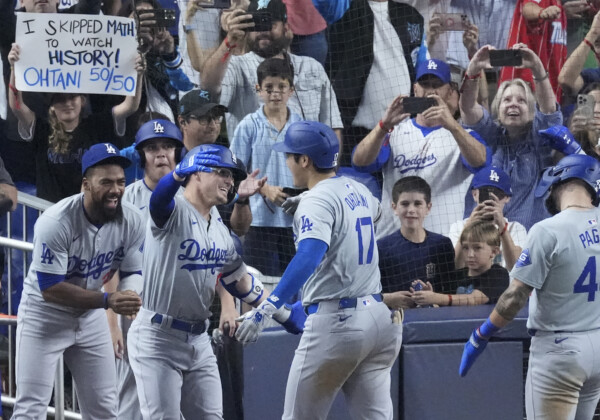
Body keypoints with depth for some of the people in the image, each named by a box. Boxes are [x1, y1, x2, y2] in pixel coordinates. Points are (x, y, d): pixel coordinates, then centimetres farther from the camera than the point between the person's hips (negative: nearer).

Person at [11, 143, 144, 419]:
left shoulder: (131, 221, -13)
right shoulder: (56, 222, -29)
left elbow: (132, 273, -2)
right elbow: (50, 289, -29)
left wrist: (131, 297, -26)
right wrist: (107, 300, -37)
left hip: (90, 317, 5)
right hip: (44, 316, -5)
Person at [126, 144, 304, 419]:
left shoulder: (220, 229, 11)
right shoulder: (172, 212, -13)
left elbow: (240, 281, 21)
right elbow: (160, 197, -38)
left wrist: (284, 313, 20)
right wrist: (180, 173, -60)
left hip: (198, 340, 8)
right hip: (157, 339, -8)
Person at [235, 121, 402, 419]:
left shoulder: (316, 201, -11)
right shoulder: (359, 191, 14)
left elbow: (309, 257, -28)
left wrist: (266, 309, -37)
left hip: (336, 321, -8)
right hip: (379, 316, 8)